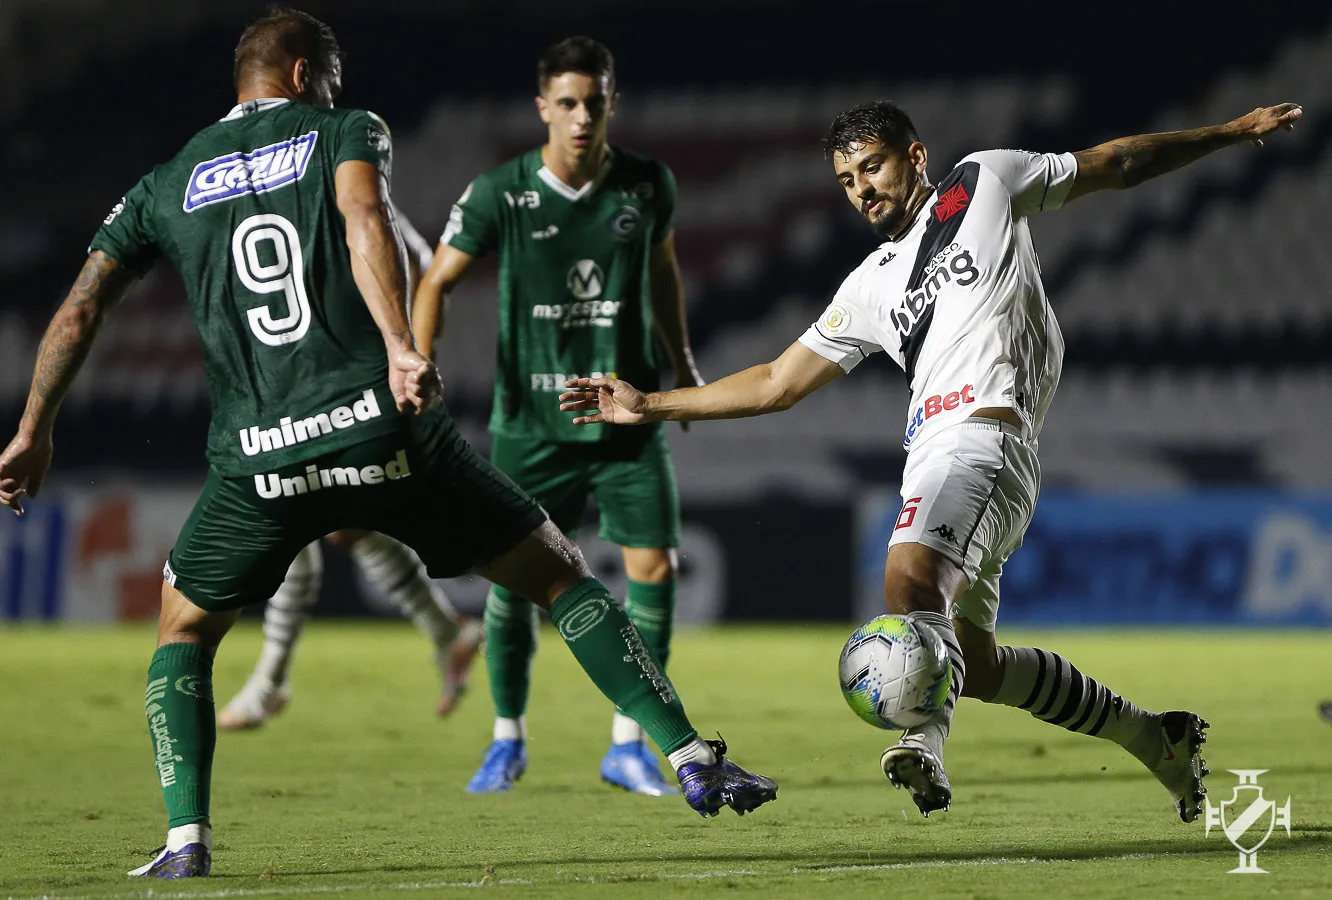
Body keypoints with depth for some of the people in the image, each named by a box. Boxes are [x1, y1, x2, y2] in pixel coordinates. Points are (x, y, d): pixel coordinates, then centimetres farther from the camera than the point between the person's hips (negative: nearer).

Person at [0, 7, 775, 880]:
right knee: (560, 573, 12)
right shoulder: (345, 132, 10)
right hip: (383, 424, -2)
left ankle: (185, 839, 3)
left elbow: (80, 309, 14)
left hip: (257, 458, 2)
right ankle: (692, 758, 5)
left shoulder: (166, 186, 19)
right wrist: (399, 345, -25)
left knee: (185, 631, 23)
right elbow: (364, 219, -12)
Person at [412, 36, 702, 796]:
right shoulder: (500, 194, -8)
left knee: (654, 567, -7)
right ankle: (508, 740, 20)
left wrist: (682, 361, 19)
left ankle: (629, 742, 6)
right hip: (530, 417, -1)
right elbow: (438, 282, 1)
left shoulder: (649, 186, -1)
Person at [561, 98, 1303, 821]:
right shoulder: (870, 288, 26)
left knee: (912, 576, -32)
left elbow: (1115, 165, 22)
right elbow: (777, 385, 27)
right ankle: (1157, 738, 24)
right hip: (935, 456, 8)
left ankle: (926, 745, -55)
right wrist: (649, 405, 23)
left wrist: (1231, 133, 23)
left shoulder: (984, 182, 13)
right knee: (974, 665, 9)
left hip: (985, 431, -8)